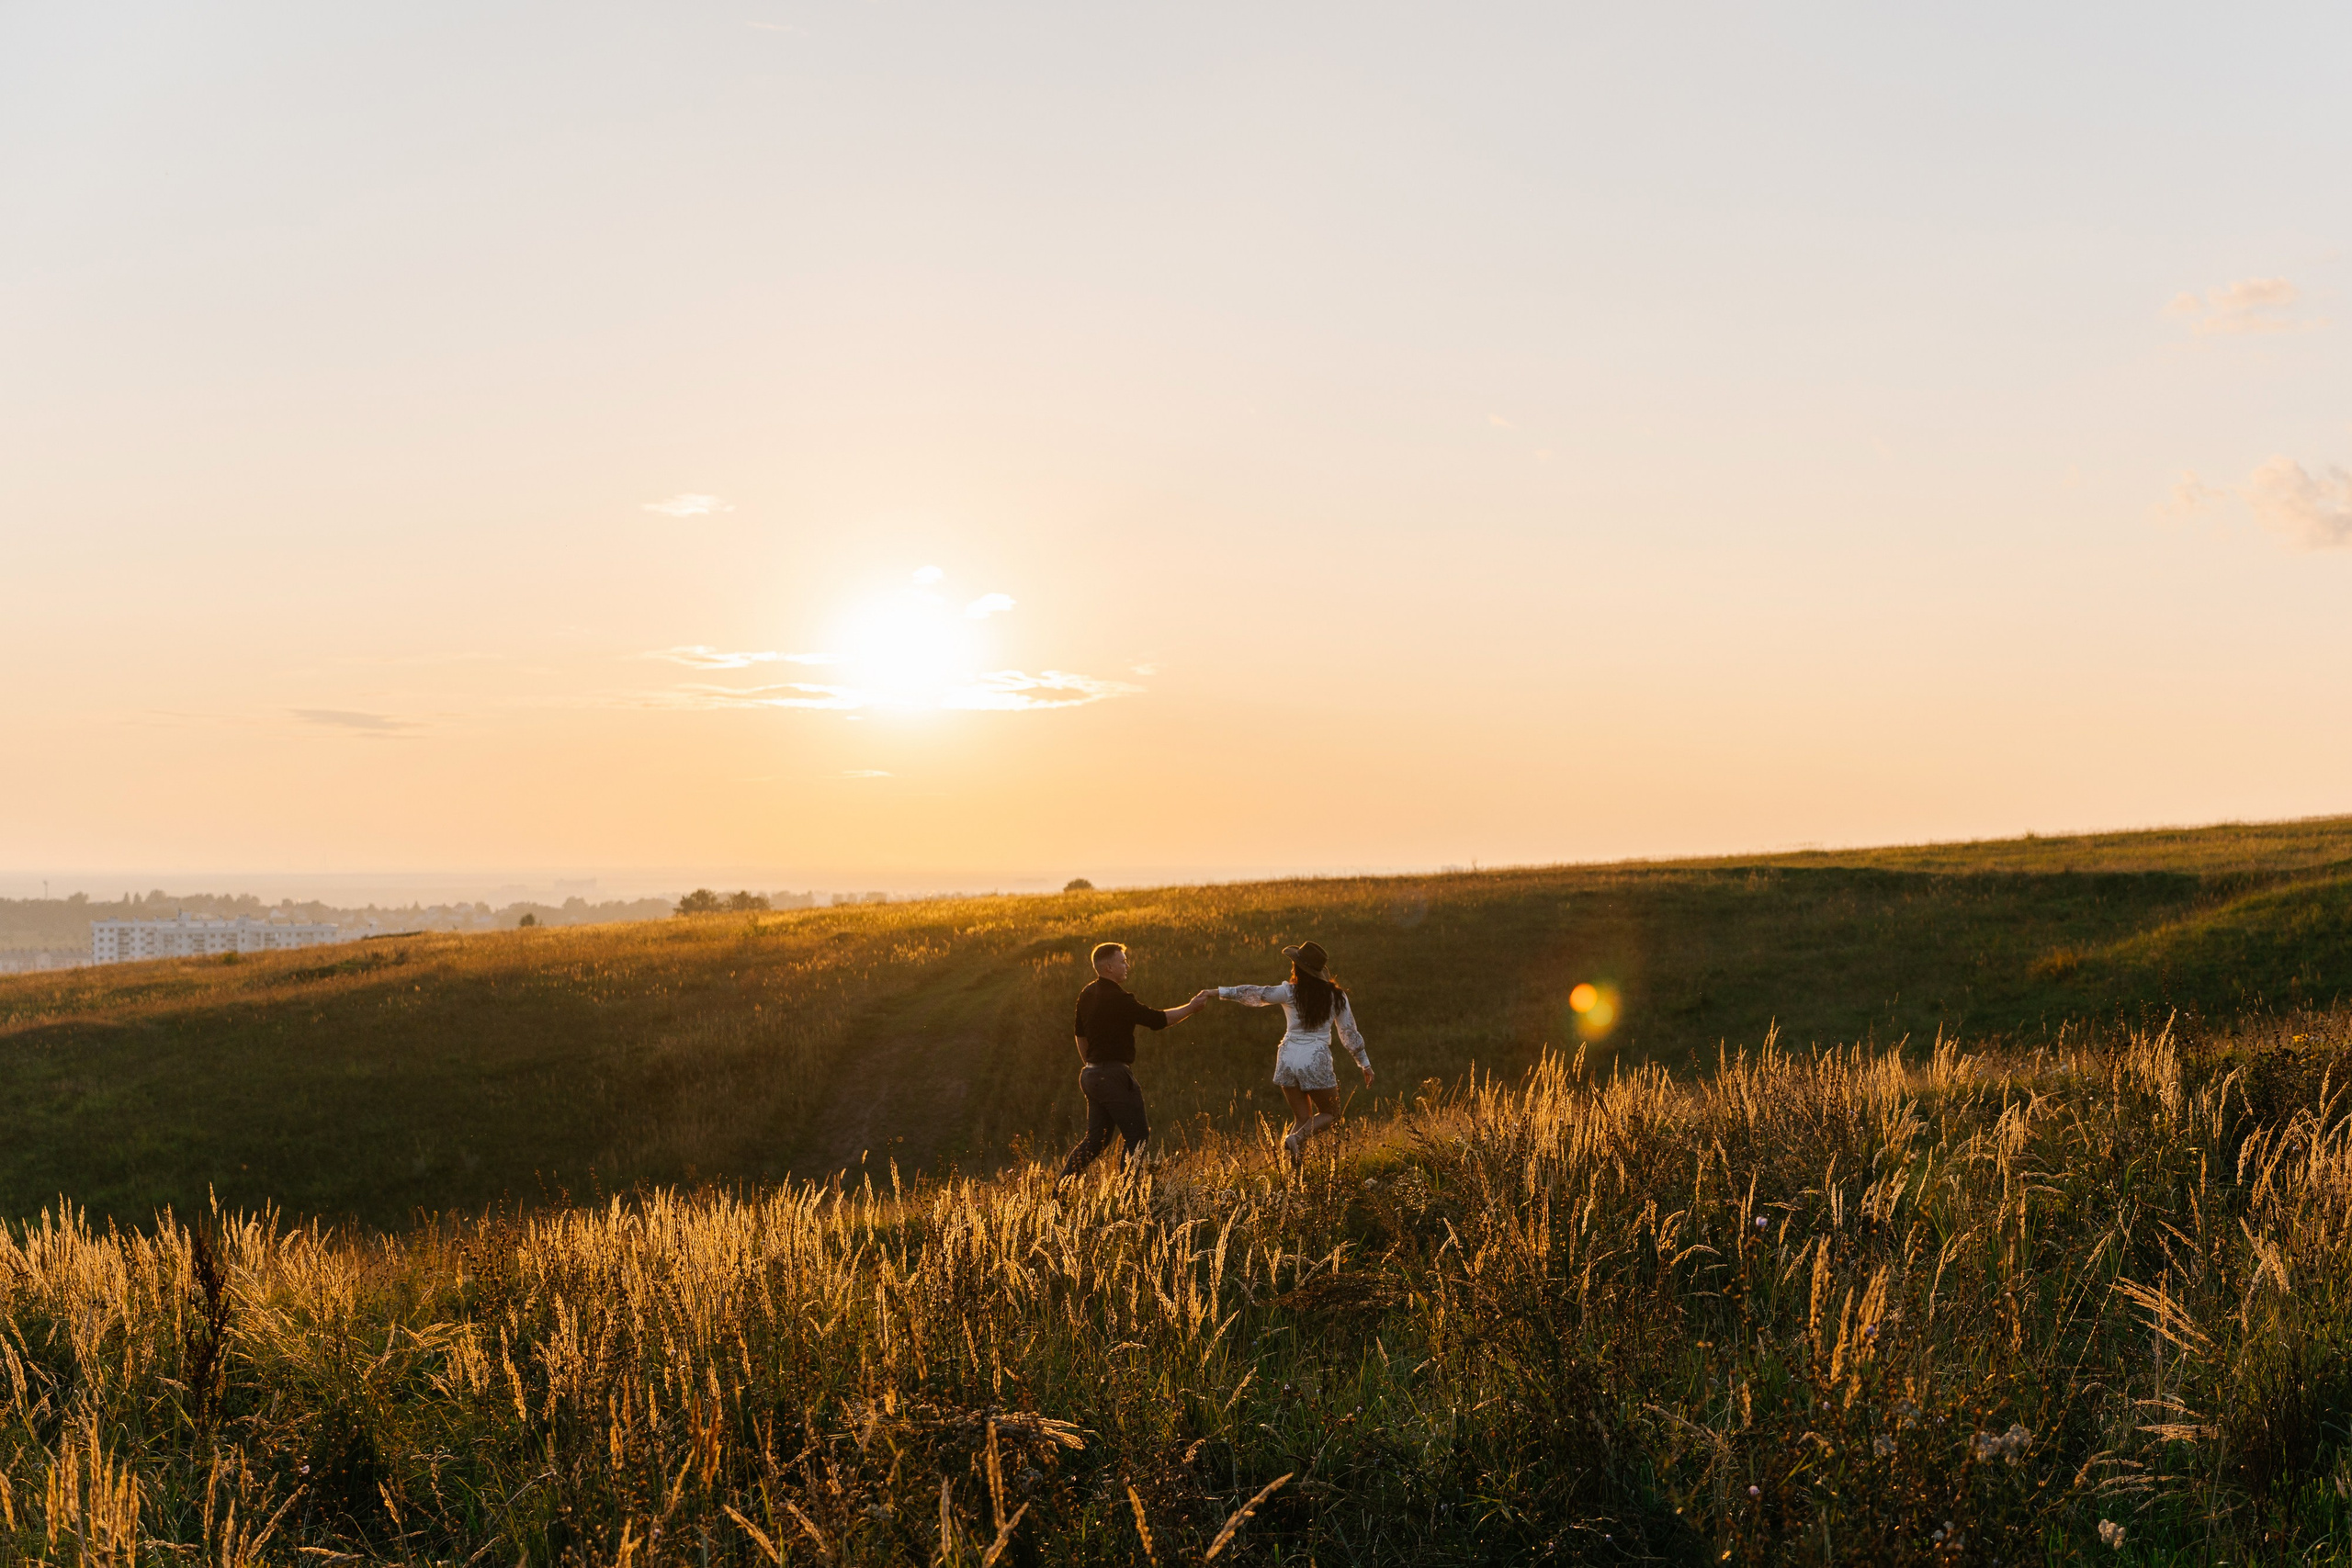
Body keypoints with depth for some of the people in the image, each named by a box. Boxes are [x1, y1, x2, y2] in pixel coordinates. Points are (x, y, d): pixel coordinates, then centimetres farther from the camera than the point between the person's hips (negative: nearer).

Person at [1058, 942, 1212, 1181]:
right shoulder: (1116, 998, -17)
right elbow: (1157, 1019, -13)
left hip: (1092, 1074, 9)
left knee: (1096, 1139, 13)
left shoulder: (1087, 995, 11)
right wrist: (1191, 1008, -2)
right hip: (1114, 1076, -9)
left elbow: (1080, 1033, 22)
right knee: (1138, 1138, -1)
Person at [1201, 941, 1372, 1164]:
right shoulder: (1336, 996, -1)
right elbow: (1350, 1033, 4)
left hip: (1289, 1058, 2)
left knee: (1302, 1118, 14)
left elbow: (1254, 994, -5)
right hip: (1317, 1061, -2)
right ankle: (1298, 1137, -12)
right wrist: (1365, 1064, 14)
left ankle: (1295, 1165, -2)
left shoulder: (1290, 992, -5)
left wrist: (1218, 992, 3)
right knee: (1330, 1113, 15)